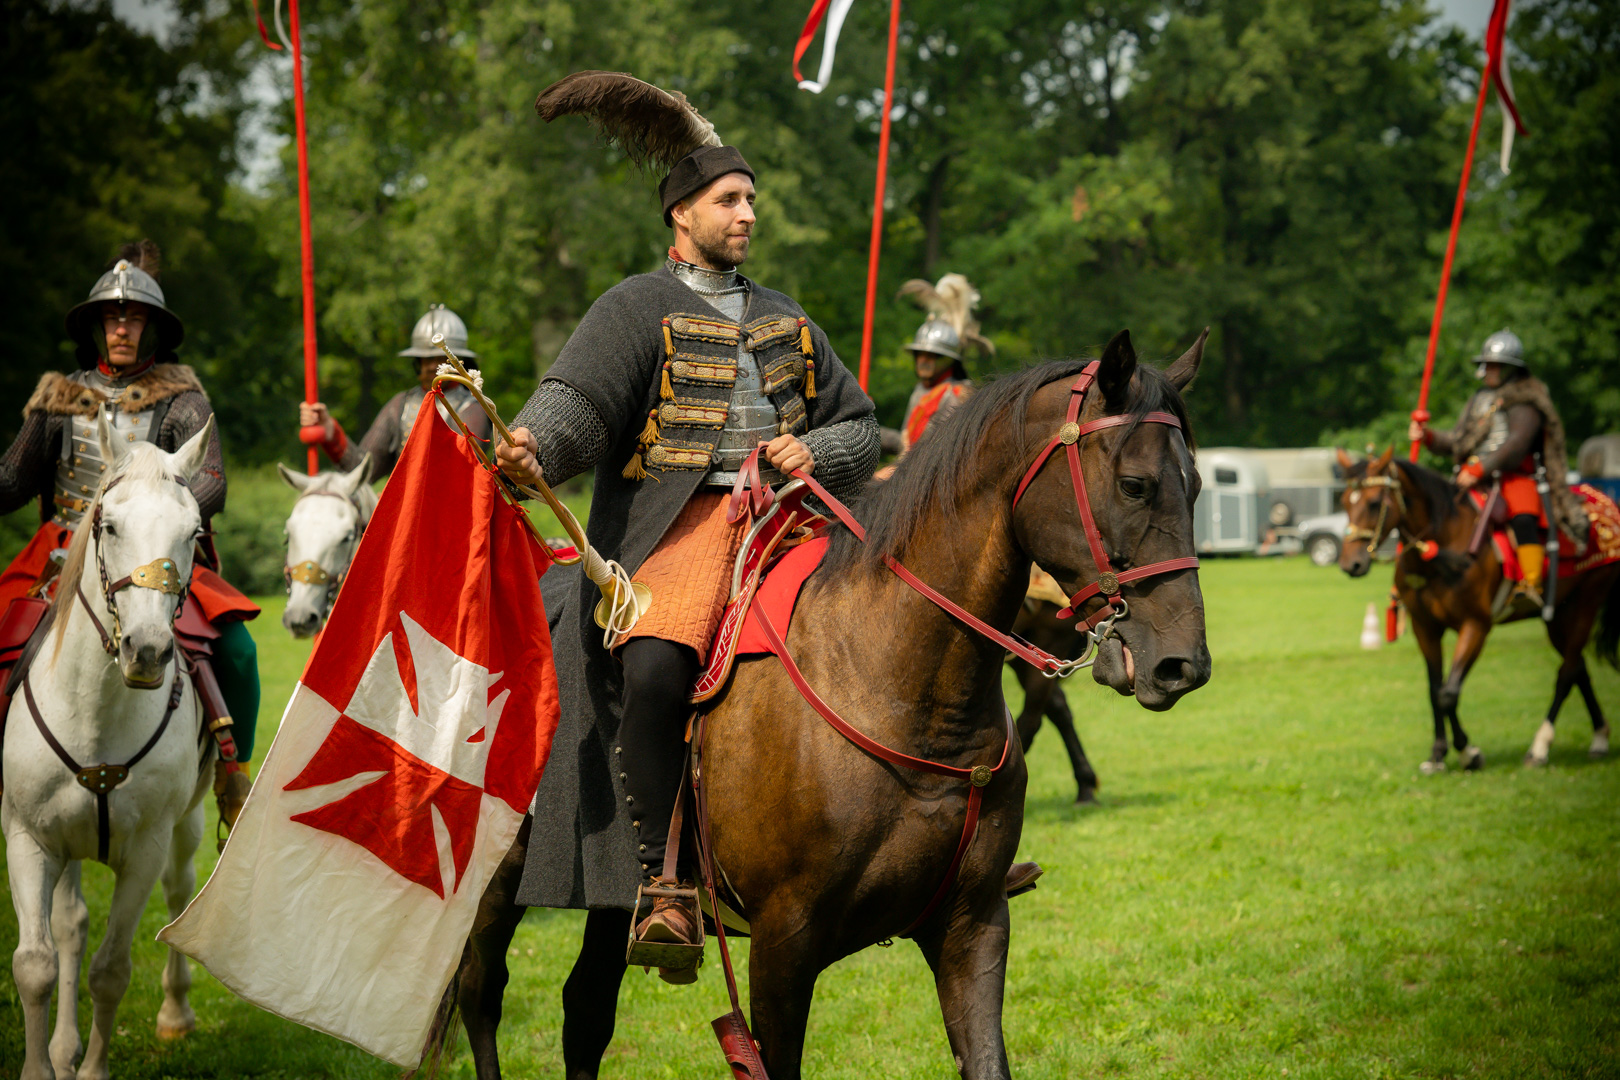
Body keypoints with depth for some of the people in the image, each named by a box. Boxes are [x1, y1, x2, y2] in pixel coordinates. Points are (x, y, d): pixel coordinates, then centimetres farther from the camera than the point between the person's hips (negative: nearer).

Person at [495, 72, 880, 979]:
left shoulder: (787, 319, 27)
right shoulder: (638, 308, 10)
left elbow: (859, 425, 29)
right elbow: (581, 396, -7)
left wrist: (817, 450, 5)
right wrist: (534, 444, -30)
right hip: (680, 521, -5)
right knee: (653, 672, -31)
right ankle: (663, 884, -23)